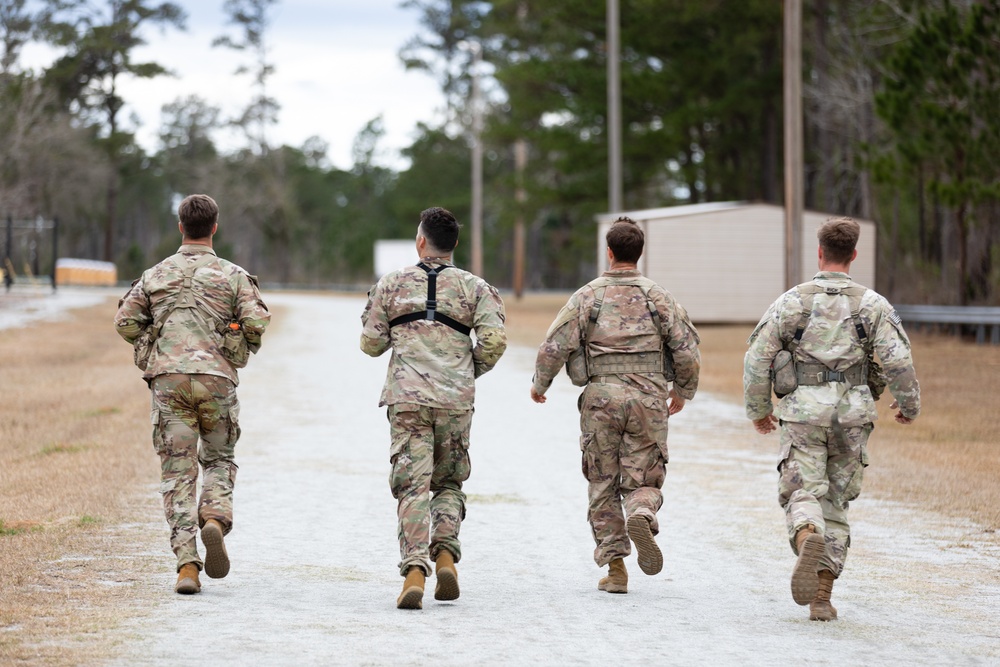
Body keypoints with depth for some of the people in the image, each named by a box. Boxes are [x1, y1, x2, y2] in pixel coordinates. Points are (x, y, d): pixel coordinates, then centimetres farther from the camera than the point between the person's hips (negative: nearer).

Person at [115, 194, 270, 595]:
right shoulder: (233, 275, 4)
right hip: (216, 378, -1)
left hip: (168, 380, 1)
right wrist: (245, 349, 13)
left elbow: (125, 322, 7)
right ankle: (215, 518, -12)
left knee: (177, 471, 2)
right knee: (219, 458, 18)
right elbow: (256, 322, -7)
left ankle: (186, 563, -8)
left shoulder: (155, 276, 9)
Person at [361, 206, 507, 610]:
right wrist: (471, 370, 13)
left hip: (407, 398, -1)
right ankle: (445, 554, -2)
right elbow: (494, 340, -5)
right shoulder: (474, 287, 6)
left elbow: (371, 344, 7)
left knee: (412, 485, -3)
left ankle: (414, 570, -18)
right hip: (456, 402, 1)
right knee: (449, 482, 17)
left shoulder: (392, 284, 6)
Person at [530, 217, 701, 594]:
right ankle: (641, 516, -26)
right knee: (644, 480, 8)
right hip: (648, 399, 1)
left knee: (603, 485, 9)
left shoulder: (588, 296, 0)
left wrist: (540, 383, 14)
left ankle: (615, 567, 5)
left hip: (601, 398, 0)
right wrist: (682, 391, 19)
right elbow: (687, 351, 2)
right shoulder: (658, 297, 3)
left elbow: (555, 346, -4)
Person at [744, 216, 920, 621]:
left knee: (803, 496, -2)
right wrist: (909, 405, 12)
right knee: (835, 503, 12)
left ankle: (809, 541, -38)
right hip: (853, 416, 2)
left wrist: (757, 409, 14)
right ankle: (822, 598, 9)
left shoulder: (792, 301, 1)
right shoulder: (873, 305, 2)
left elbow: (757, 357, -1)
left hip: (803, 413, -1)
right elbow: (899, 361, -6)